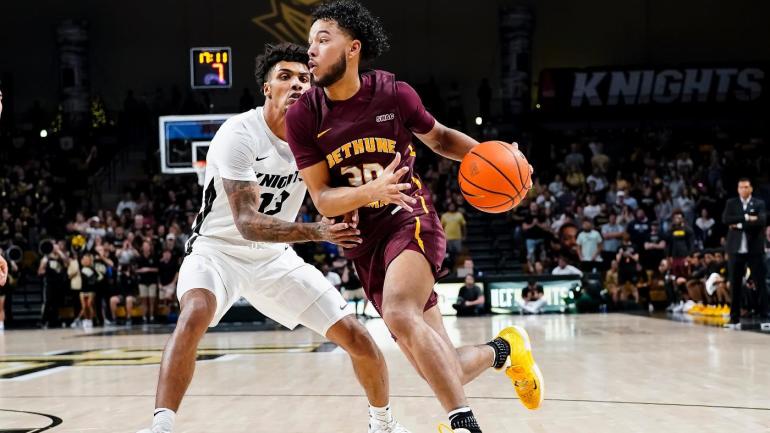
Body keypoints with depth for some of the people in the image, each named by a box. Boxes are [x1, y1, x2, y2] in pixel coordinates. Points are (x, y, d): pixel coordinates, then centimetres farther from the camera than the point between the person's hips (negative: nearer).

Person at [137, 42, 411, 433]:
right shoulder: (239, 134, -24)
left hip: (274, 256, 5)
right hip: (218, 249, -5)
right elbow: (247, 223, -32)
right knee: (195, 315, -38)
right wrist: (317, 232, -45)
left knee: (357, 336, -1)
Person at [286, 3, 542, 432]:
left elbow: (439, 138, 14)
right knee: (442, 372, 3)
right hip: (365, 243, 3)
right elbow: (322, 199, -6)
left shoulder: (393, 93, -5)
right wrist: (370, 191, -26)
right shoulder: (303, 117, -4)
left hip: (411, 221, -3)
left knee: (399, 314, -36)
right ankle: (505, 348, 35)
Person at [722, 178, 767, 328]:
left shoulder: (759, 204, 4)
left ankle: (764, 315, 3)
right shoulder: (731, 203, 8)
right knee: (735, 285, 4)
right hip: (736, 249, 1)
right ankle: (734, 318, 9)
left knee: (760, 283, -2)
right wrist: (746, 217, -16)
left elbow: (761, 221, -13)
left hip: (754, 249, -1)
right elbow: (725, 219, -9)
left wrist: (739, 225, -14)